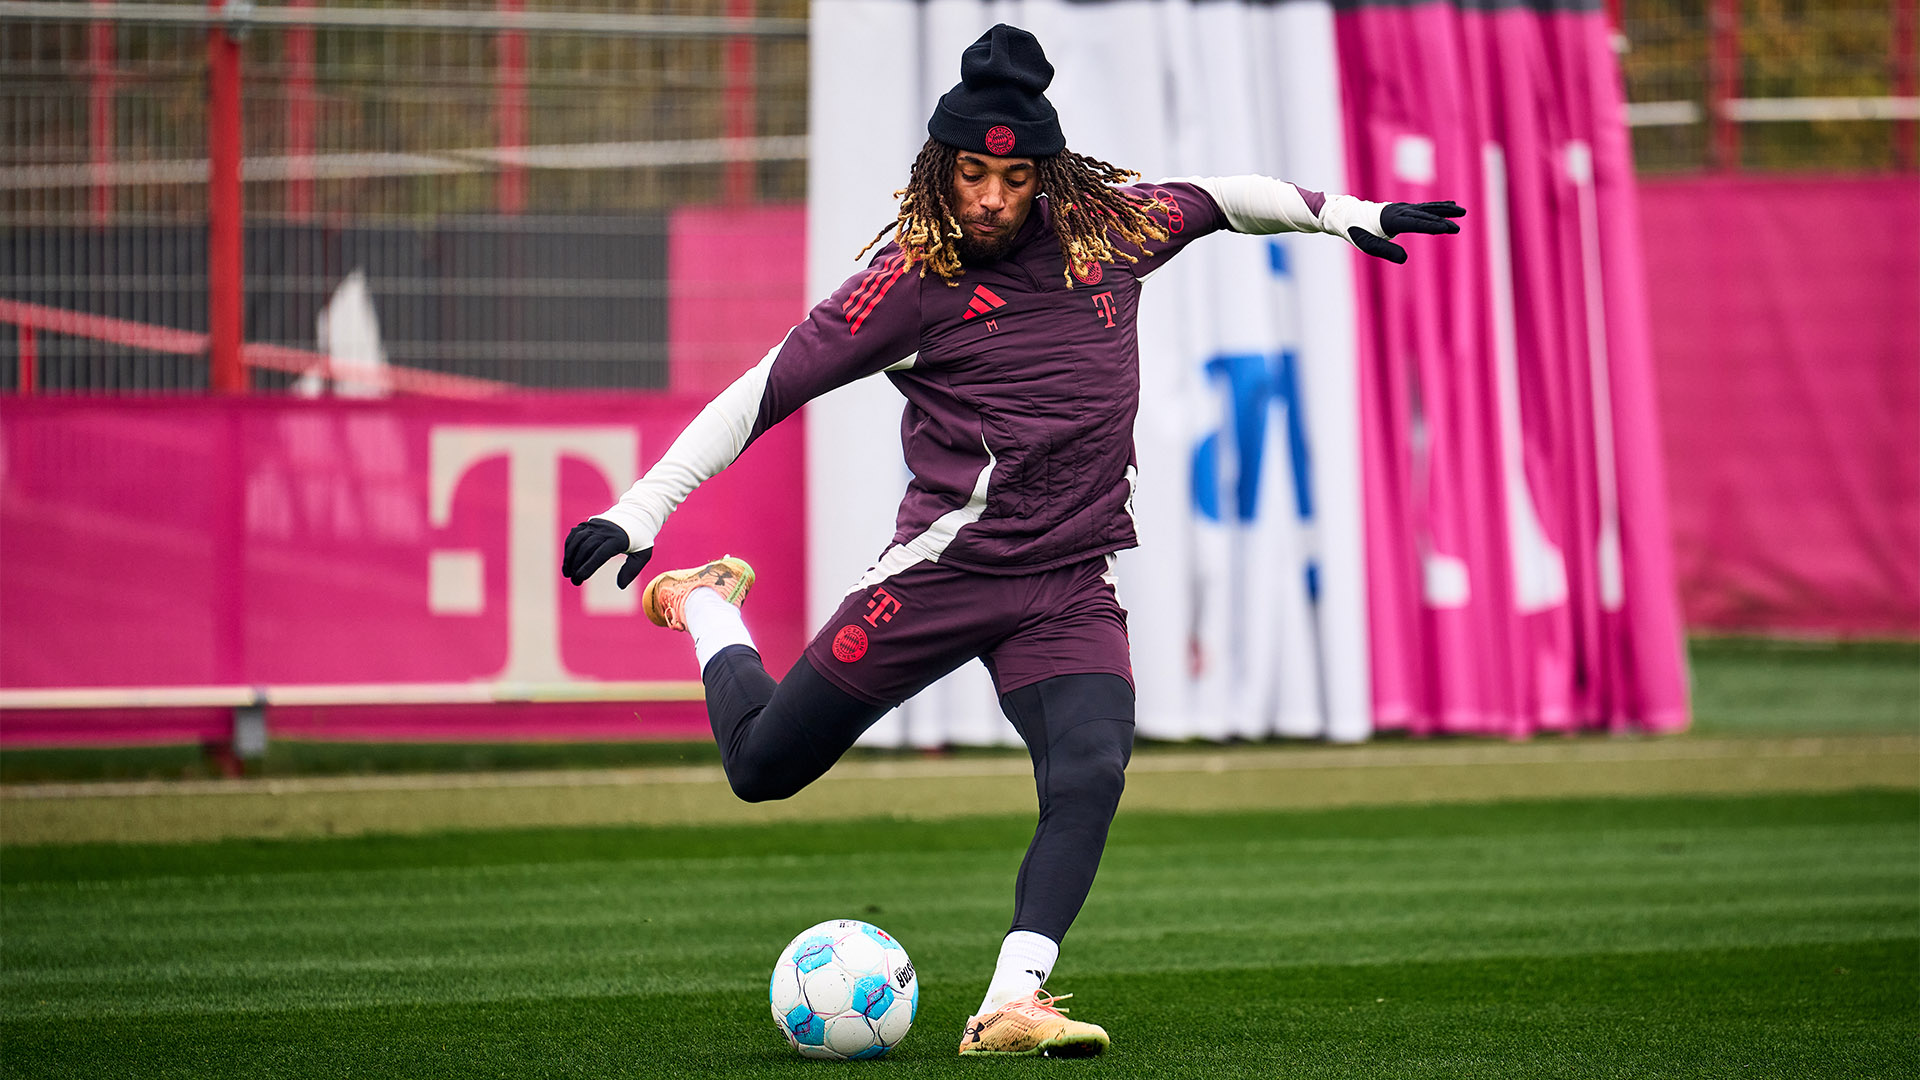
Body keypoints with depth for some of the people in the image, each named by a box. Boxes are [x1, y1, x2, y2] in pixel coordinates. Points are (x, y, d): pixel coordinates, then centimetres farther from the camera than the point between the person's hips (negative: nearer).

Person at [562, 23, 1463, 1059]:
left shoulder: (1111, 226, 4)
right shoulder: (912, 280, -8)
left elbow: (1219, 197, 24)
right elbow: (766, 389, -9)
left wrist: (1348, 213, 26)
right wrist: (641, 509, -14)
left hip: (1074, 589, 3)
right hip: (946, 570, -3)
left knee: (1091, 776, -23)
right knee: (763, 767, 3)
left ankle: (1010, 1005, -25)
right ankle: (706, 607, 33)